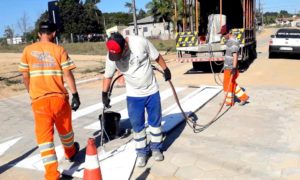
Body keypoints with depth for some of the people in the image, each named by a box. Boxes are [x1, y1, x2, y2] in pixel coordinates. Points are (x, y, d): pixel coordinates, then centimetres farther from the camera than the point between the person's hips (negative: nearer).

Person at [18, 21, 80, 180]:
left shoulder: (28, 50, 4)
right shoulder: (59, 50, -2)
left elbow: (25, 77, 6)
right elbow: (67, 75, -7)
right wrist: (75, 95, -1)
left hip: (39, 100, 1)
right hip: (59, 97, 0)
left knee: (44, 136, 4)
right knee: (65, 129, 22)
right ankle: (70, 153, 47)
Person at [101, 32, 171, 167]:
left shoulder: (140, 42, -22)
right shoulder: (111, 56, -15)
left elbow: (157, 57, -7)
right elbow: (108, 76, 0)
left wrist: (166, 70, 4)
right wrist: (104, 94, 5)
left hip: (152, 91, -1)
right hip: (133, 95, 1)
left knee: (155, 120, 12)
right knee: (137, 125, 5)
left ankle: (156, 147, 32)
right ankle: (142, 151, 24)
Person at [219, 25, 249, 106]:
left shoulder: (234, 41, -20)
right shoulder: (229, 40, 11)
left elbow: (235, 55, -27)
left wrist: (234, 67, -32)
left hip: (230, 67, -10)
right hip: (228, 66, 10)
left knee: (229, 84, 3)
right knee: (232, 84, 18)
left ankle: (229, 102, 17)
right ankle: (243, 97, 25)